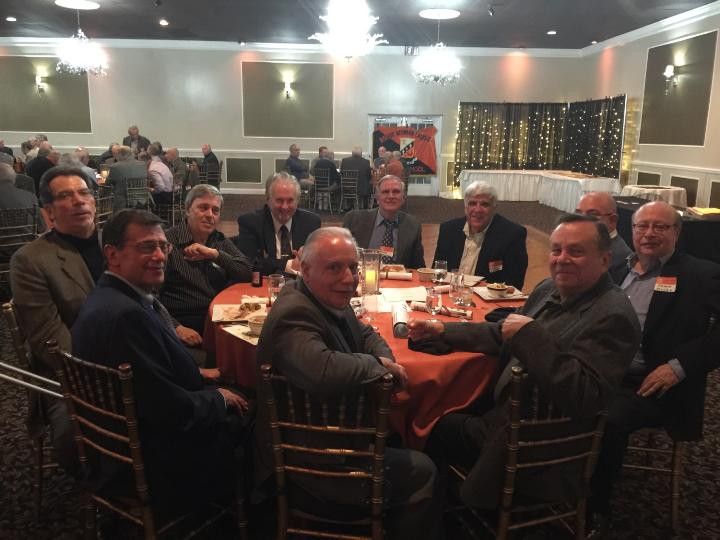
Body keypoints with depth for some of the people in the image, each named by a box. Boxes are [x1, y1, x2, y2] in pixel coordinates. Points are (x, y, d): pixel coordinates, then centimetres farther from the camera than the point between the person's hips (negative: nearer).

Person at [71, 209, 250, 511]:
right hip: (162, 466, -9)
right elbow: (174, 411, -27)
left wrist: (201, 377, 1)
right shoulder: (127, 315, -30)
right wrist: (219, 398, -10)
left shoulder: (105, 299, 2)